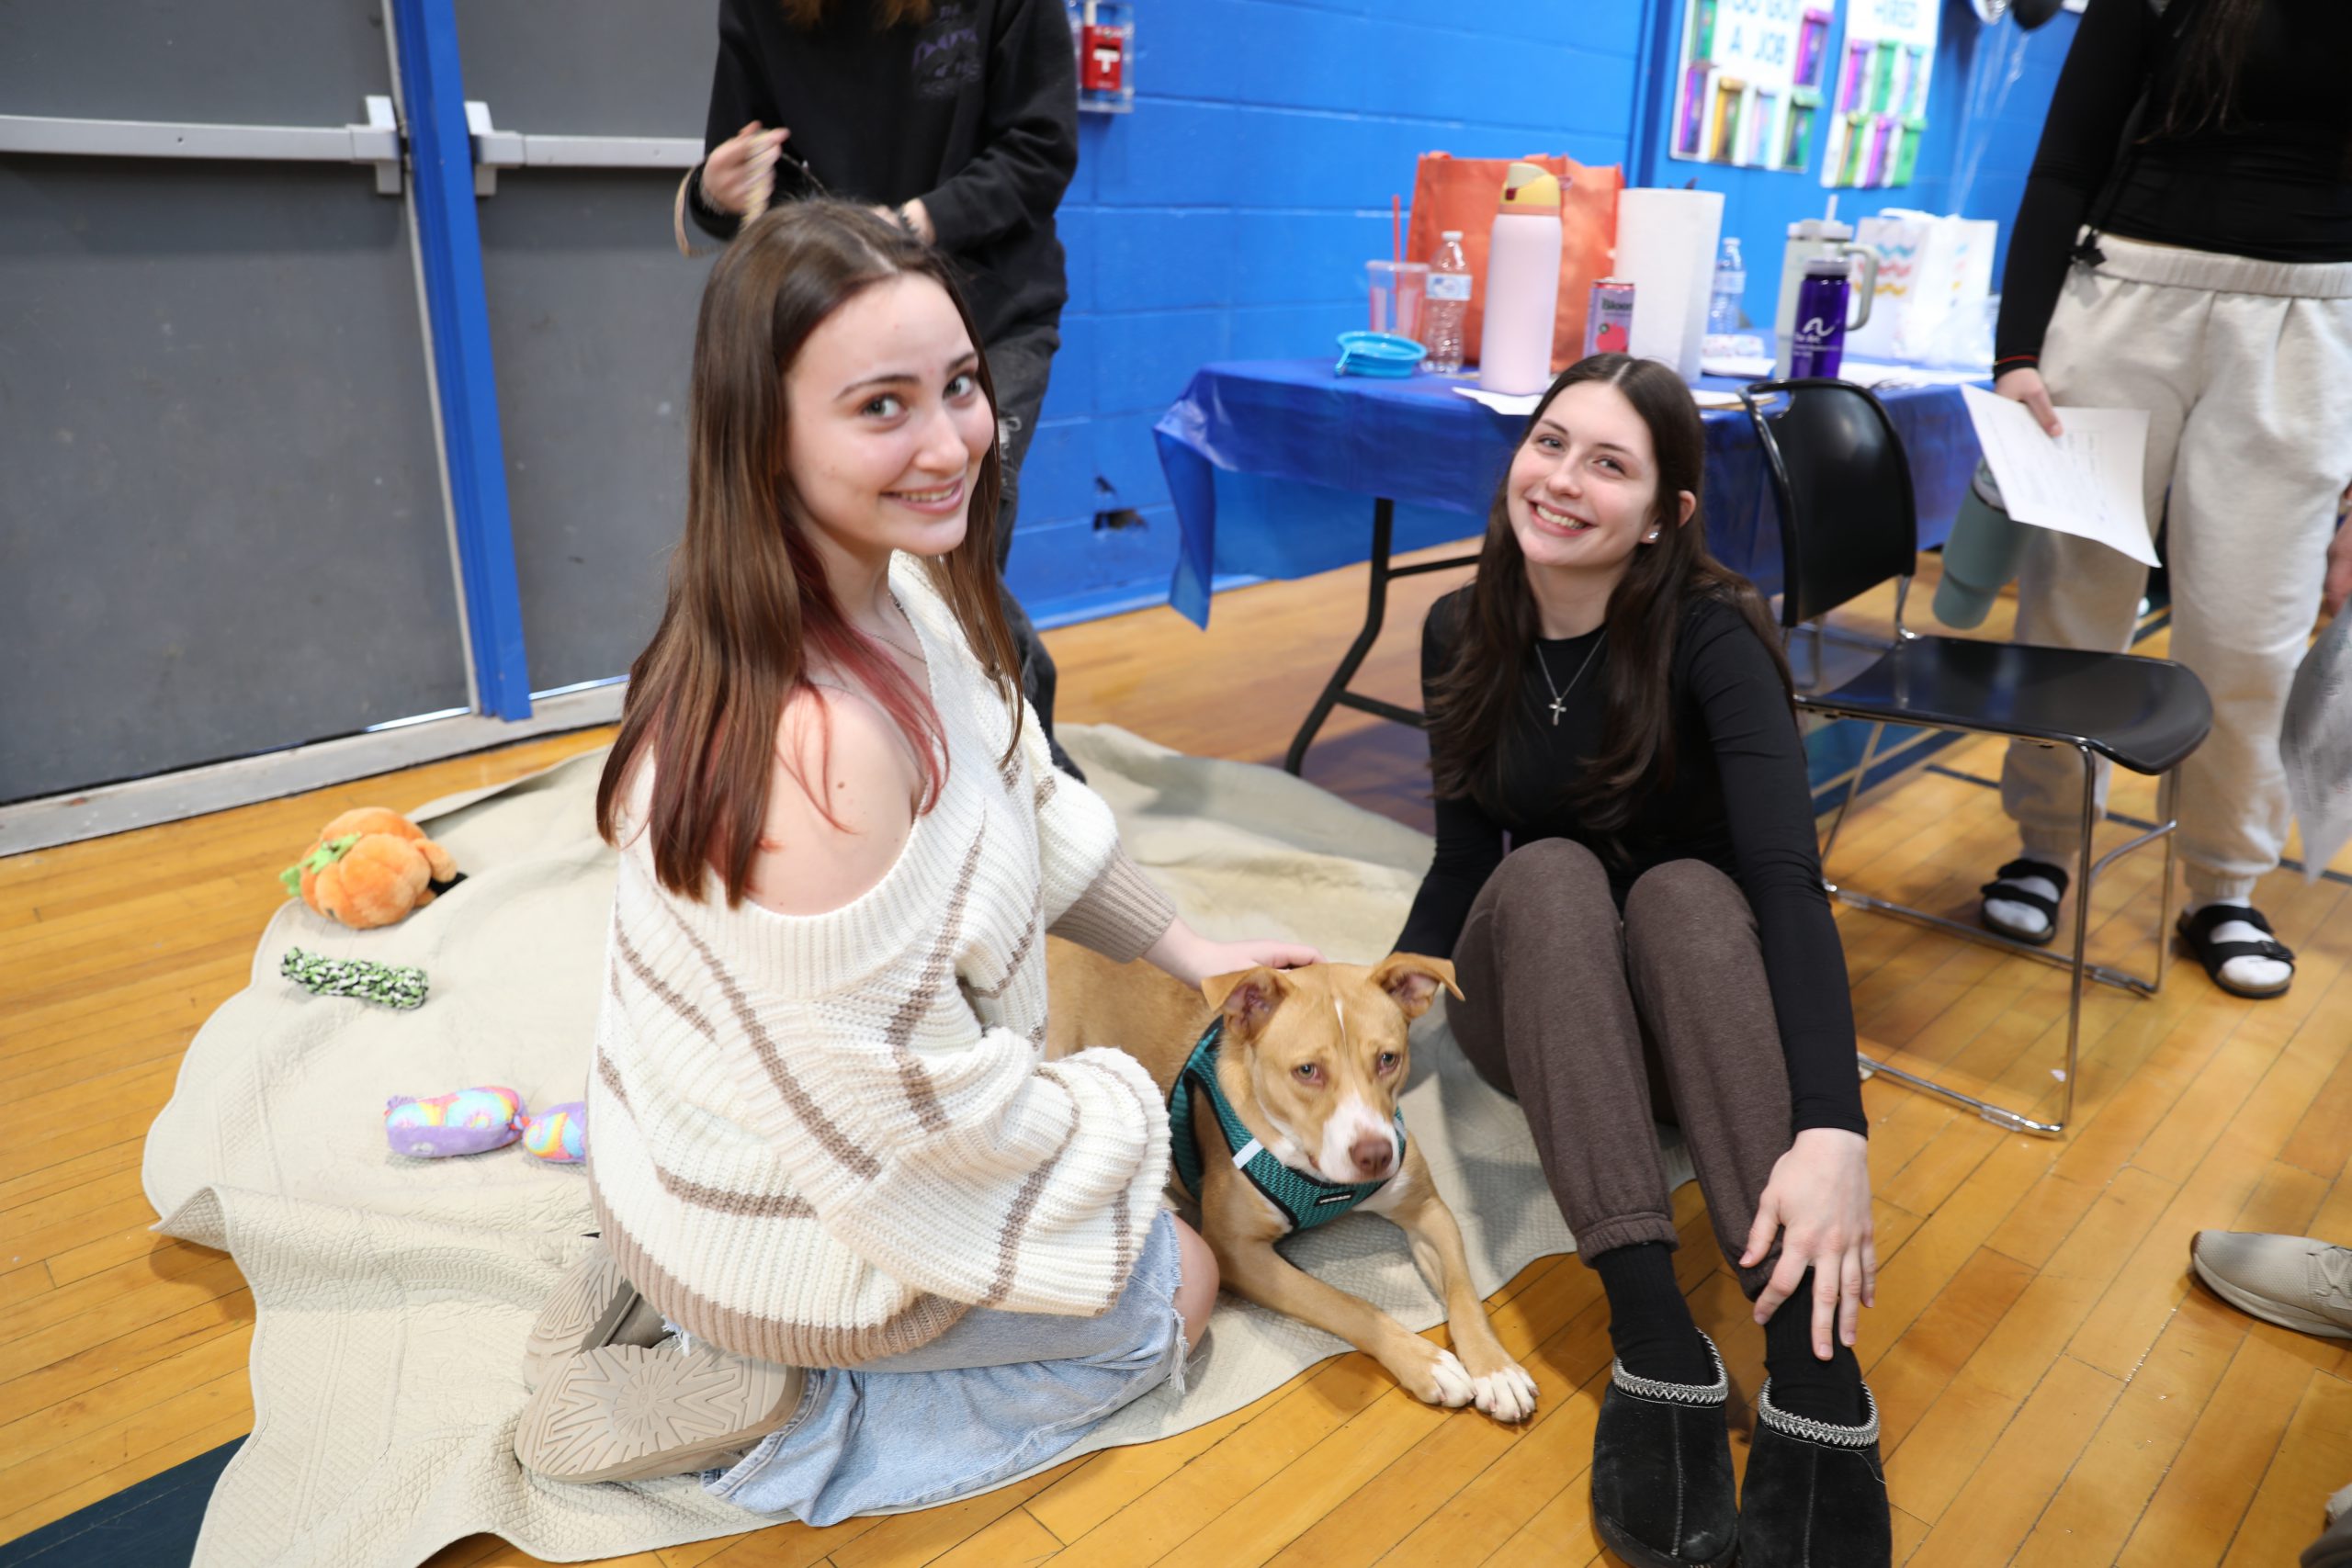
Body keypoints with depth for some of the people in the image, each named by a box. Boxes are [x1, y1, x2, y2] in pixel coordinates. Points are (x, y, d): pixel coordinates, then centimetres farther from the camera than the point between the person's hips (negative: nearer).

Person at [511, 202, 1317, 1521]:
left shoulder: (899, 594, -9)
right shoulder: (817, 743, -38)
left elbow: (1029, 807, 6)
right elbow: (918, 1110, -29)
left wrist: (1187, 950, 10)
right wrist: (1121, 1110, -11)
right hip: (786, 1241, -7)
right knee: (1174, 1285, 13)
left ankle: (678, 1296, 20)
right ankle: (767, 1407, 6)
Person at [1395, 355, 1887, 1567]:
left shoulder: (1709, 634, -19)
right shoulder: (1462, 632, -7)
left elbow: (1787, 878, -32)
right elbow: (1460, 861, -4)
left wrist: (1833, 1129, -46)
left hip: (1691, 1008, -2)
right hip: (1529, 1007, 2)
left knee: (1686, 888, -33)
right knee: (1549, 870, -30)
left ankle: (1816, 1381, -44)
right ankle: (1656, 1350, -40)